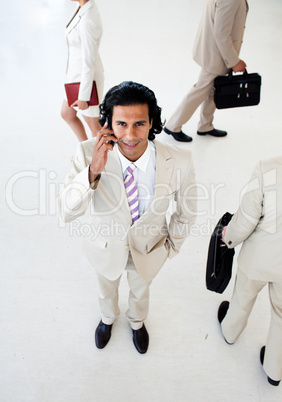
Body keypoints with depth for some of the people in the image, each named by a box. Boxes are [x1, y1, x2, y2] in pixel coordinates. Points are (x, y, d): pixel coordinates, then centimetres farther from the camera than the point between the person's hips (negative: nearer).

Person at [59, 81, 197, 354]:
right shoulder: (89, 153, -32)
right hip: (106, 246, 0)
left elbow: (186, 210, -12)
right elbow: (67, 212, -31)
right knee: (107, 288, 33)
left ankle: (137, 322, 70)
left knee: (140, 290, 33)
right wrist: (93, 170, -46)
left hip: (148, 248, 0)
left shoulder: (179, 162, -32)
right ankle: (108, 318, 71)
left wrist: (172, 245, 1)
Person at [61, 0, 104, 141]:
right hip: (77, 75, 11)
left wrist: (83, 97, -19)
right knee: (67, 114, 25)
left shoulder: (87, 21, -28)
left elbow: (89, 62, -25)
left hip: (87, 78, -11)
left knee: (93, 125, 9)